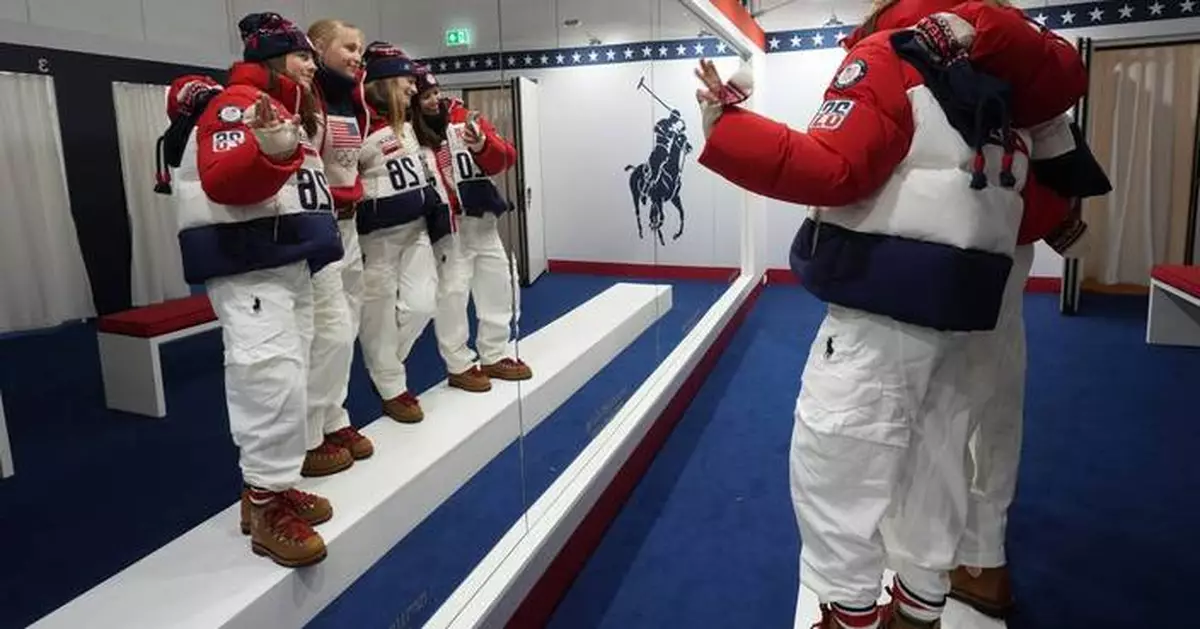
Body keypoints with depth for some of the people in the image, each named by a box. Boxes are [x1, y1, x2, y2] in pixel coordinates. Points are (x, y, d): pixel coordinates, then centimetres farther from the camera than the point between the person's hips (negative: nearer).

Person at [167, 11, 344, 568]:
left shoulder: (288, 109, 22)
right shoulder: (237, 103, -9)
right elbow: (223, 182, -26)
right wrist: (268, 153, -42)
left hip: (289, 260, 11)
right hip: (247, 264, -11)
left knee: (285, 376, 12)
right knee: (272, 376, -15)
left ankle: (272, 488, 22)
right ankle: (268, 507, -5)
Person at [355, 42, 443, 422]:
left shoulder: (408, 121, 12)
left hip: (416, 228, 8)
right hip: (377, 236, -8)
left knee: (422, 305, 5)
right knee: (380, 315, 3)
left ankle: (384, 365, 28)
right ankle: (392, 390, 17)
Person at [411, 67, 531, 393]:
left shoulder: (464, 119, 2)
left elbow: (506, 158, -5)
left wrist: (482, 145, -23)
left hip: (482, 219, 5)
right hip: (445, 225, -5)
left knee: (498, 285, 11)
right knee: (452, 291, -4)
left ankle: (495, 356, 26)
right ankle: (459, 365, 11)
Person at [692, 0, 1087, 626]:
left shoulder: (888, 57, -8)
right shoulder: (999, 74, 14)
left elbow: (832, 168, -20)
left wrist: (725, 127, -16)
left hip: (882, 313, -8)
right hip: (957, 313, 8)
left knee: (835, 467, 3)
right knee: (932, 466, 18)